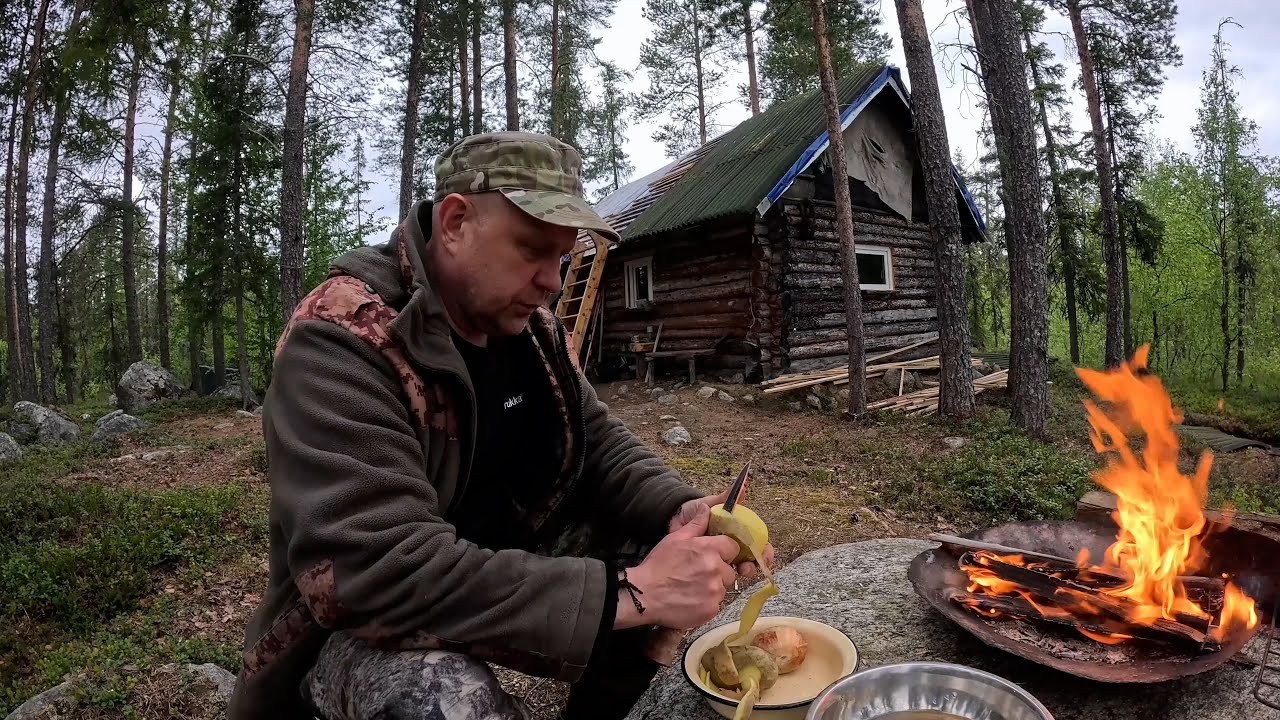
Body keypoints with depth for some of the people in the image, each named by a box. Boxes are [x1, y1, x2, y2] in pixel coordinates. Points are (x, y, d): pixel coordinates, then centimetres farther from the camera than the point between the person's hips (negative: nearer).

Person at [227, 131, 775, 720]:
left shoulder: (530, 327, -2)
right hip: (368, 626, -7)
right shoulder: (342, 341, -26)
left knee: (664, 548, -5)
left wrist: (681, 512, -20)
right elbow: (377, 573, -35)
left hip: (502, 575, 7)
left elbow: (599, 443, 3)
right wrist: (627, 595, -35)